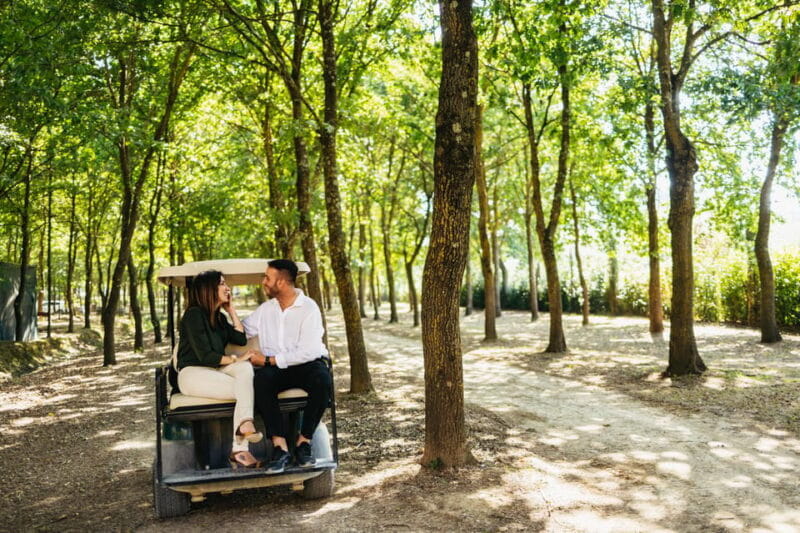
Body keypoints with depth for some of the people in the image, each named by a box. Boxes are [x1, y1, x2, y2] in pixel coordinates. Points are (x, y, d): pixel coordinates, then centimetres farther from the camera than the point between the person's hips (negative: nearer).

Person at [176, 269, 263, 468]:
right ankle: (239, 450, -32)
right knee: (246, 390, -26)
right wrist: (235, 359, -18)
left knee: (245, 368, -28)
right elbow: (205, 355, -18)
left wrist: (231, 309, 12)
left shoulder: (219, 317, 17)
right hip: (192, 374, -7)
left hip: (215, 370, 7)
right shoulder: (194, 314, -10)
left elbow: (241, 339, 10)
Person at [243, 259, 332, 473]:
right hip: (274, 368, 3)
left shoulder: (309, 308, -8)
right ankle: (280, 446, -31)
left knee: (323, 380, -36)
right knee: (261, 380, -32)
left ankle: (303, 441, -21)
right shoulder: (265, 309, 12)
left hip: (306, 364, -3)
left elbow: (307, 351, -17)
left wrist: (269, 360, -14)